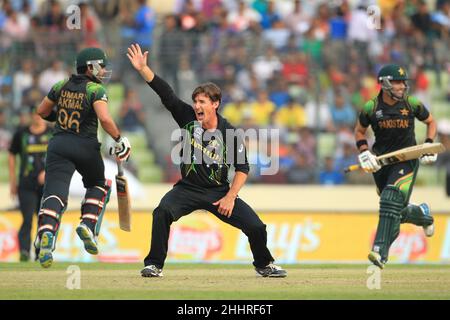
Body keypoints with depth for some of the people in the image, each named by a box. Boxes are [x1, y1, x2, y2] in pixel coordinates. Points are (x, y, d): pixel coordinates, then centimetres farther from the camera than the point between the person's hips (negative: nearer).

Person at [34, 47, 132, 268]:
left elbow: (42, 111, 21)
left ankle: (46, 233, -36)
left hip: (59, 144, 3)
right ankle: (88, 224, 3)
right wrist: (119, 139, -8)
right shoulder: (96, 89, -5)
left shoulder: (61, 86, 11)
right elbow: (104, 119, -20)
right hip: (85, 146, -3)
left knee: (55, 192, -11)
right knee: (98, 185, 24)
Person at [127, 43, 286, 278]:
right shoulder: (188, 118, -6)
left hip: (219, 191, 0)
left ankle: (263, 265, 24)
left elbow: (242, 168, -6)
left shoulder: (229, 133, -11)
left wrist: (230, 197, -16)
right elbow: (165, 93, -13)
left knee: (256, 227, -7)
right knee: (162, 212, -29)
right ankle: (154, 265, -18)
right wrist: (143, 69, -22)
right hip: (188, 188, 0)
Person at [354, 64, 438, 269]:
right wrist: (364, 153, -6)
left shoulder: (412, 104, -6)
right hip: (382, 161, 3)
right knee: (396, 211, 11)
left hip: (407, 159, -3)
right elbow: (359, 131, 10)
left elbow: (430, 122, 11)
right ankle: (422, 214, 48)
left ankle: (380, 252, -27)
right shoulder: (371, 108, -5)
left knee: (392, 200, -23)